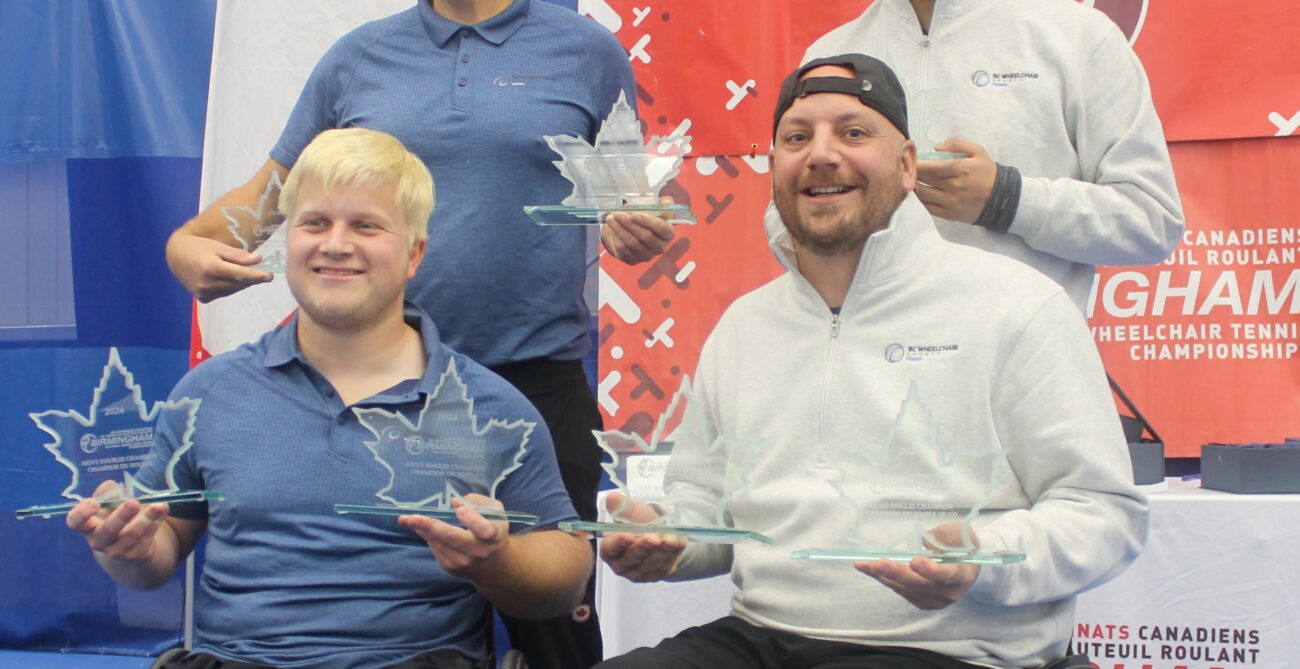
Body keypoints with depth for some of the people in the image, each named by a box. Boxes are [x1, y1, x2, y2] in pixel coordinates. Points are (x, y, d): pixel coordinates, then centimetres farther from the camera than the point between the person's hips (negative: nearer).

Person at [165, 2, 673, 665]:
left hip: (537, 380, -2)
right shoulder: (357, 57, 12)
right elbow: (268, 191, 16)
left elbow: (628, 207, 10)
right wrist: (187, 245, -3)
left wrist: (639, 232, -13)